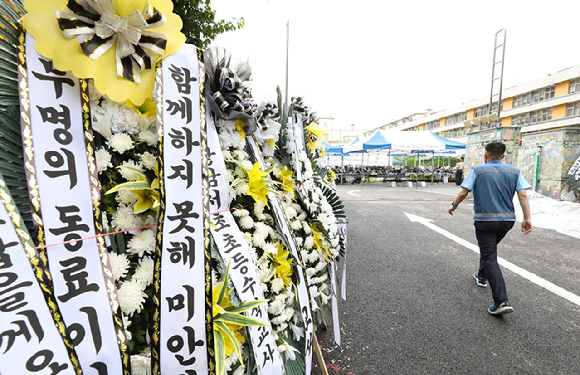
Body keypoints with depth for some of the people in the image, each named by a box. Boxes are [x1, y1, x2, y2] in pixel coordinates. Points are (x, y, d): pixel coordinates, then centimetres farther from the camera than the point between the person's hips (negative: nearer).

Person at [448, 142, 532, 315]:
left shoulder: (478, 170, -4)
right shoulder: (514, 171, 6)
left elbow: (463, 193, -9)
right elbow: (523, 195, -2)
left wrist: (454, 205, 8)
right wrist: (527, 218, -2)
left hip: (484, 219, -5)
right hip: (507, 219, 5)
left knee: (489, 257, -3)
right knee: (490, 248, 27)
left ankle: (501, 301, -10)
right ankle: (482, 276, 47)